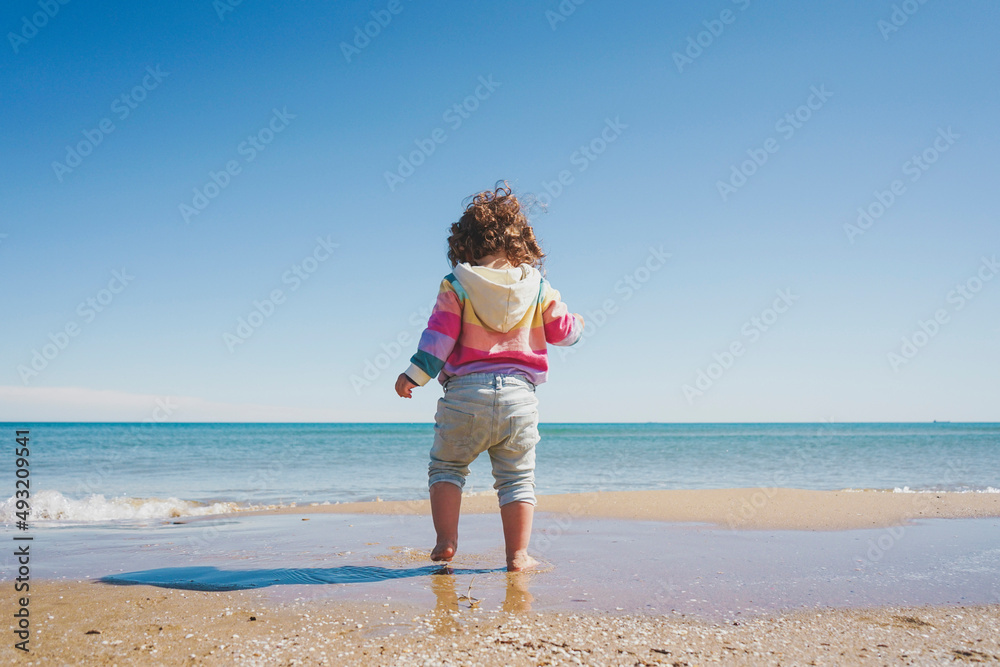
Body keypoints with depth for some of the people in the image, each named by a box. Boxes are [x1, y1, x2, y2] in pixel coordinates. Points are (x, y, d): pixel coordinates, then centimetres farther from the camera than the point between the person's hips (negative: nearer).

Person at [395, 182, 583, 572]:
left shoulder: (456, 285, 0)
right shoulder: (537, 287, 5)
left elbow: (440, 334, -5)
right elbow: (563, 331, 12)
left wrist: (414, 375, 1)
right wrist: (578, 323, 35)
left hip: (465, 393, -1)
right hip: (518, 395, 1)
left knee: (446, 466, 15)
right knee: (517, 477, 9)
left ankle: (446, 541, 9)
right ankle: (518, 555, 7)